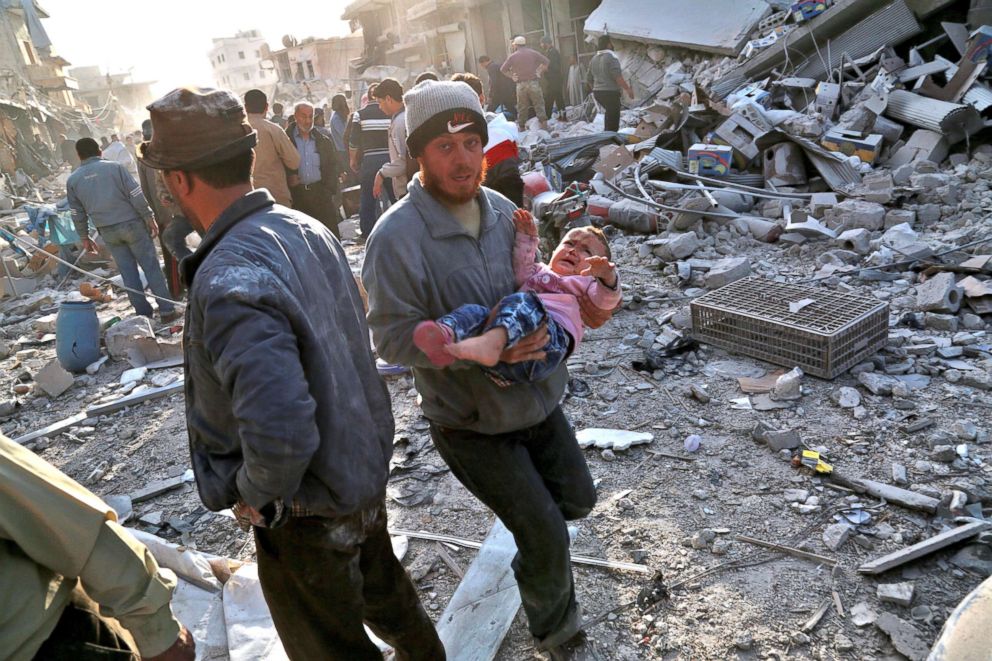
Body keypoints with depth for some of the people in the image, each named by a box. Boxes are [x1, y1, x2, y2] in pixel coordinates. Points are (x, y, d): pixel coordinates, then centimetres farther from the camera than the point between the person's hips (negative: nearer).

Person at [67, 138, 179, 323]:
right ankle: (167, 310, 0)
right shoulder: (114, 167, -4)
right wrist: (149, 218, -3)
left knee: (128, 271, 10)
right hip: (131, 224, -3)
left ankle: (143, 313, 11)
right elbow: (136, 195, -9)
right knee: (151, 266, 1)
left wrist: (84, 237, 19)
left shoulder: (72, 180, 6)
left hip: (108, 232, 3)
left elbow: (77, 213, 10)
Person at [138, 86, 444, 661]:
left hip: (308, 510, -8)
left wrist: (255, 495, -18)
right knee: (383, 586, 32)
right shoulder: (307, 228, -5)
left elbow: (279, 434, -39)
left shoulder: (230, 281, -32)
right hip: (367, 464, 8)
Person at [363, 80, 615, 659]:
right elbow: (394, 337, -21)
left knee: (577, 498, 21)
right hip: (470, 422, -6)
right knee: (546, 537, 2)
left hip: (536, 396, 6)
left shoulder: (499, 208, -2)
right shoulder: (397, 237, -23)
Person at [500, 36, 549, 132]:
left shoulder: (513, 56, 3)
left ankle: (521, 126, 11)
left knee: (522, 107, 8)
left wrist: (512, 76, 7)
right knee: (539, 104, 2)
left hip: (520, 84, 0)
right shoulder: (533, 53, 4)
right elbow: (545, 61, 0)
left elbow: (503, 69, 2)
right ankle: (543, 123, -7)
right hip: (533, 82, 0)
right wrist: (539, 71, 4)